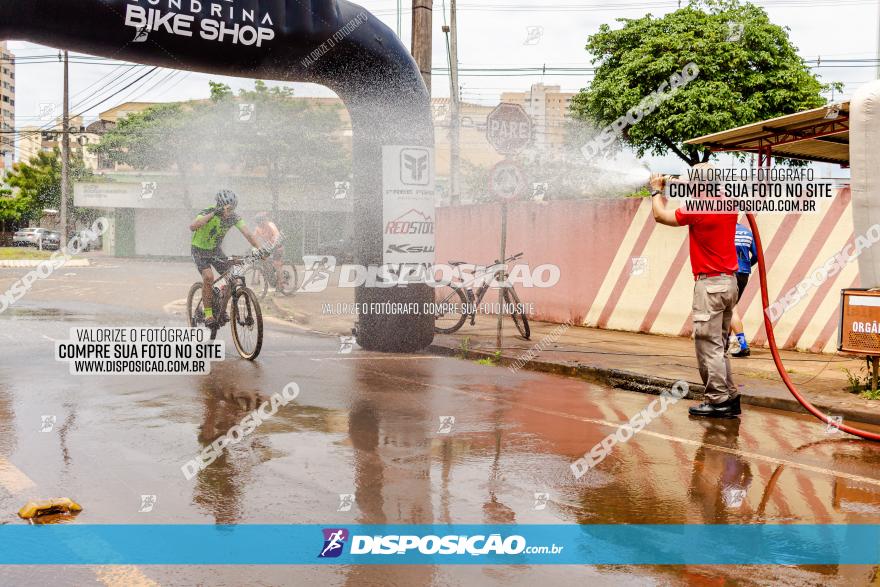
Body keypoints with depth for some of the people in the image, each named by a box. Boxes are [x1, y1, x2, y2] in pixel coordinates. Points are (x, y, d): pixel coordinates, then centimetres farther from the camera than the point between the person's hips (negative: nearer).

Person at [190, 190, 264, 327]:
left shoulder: (233, 217, -15)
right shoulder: (208, 213, -28)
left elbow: (247, 233, -20)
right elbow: (192, 227, -46)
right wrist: (213, 214, -48)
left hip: (216, 250, 5)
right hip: (200, 250, -5)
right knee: (208, 276, -28)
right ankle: (208, 314, -17)